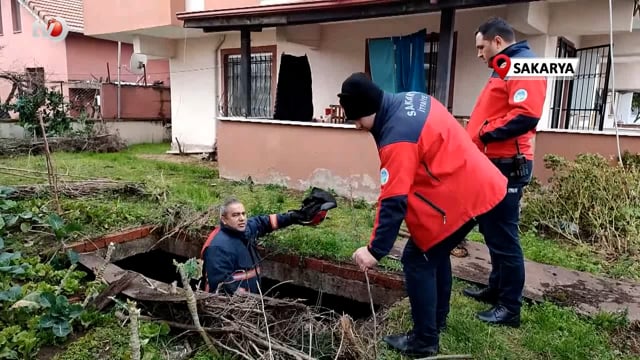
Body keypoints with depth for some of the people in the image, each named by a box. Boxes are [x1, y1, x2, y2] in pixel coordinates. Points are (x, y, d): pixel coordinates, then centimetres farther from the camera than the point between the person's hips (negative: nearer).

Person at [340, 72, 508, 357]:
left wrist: (375, 250, -19)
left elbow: (394, 202, -25)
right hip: (481, 185, 10)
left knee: (417, 259, 0)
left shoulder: (398, 138, -24)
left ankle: (425, 341, 11)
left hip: (460, 197, -10)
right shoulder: (413, 99, 5)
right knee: (435, 251, 22)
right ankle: (437, 319, 38)